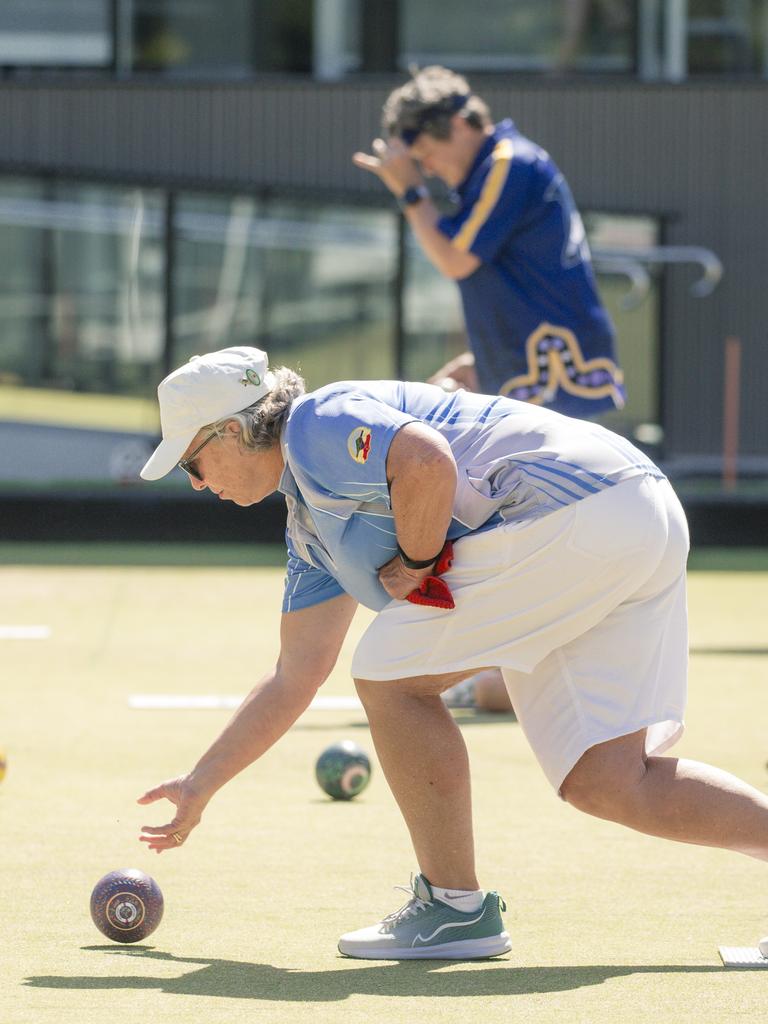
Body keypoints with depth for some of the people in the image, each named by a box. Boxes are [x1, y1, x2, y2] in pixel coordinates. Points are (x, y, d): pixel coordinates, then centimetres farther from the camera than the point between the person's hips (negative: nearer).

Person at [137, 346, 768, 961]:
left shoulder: (316, 423, -2)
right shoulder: (309, 522, 28)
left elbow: (429, 461, -22)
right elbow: (295, 678, 32)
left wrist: (414, 567, -6)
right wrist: (199, 787, 35)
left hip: (573, 512, -10)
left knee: (391, 674, -3)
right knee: (608, 784, 4)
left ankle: (456, 907, 3)